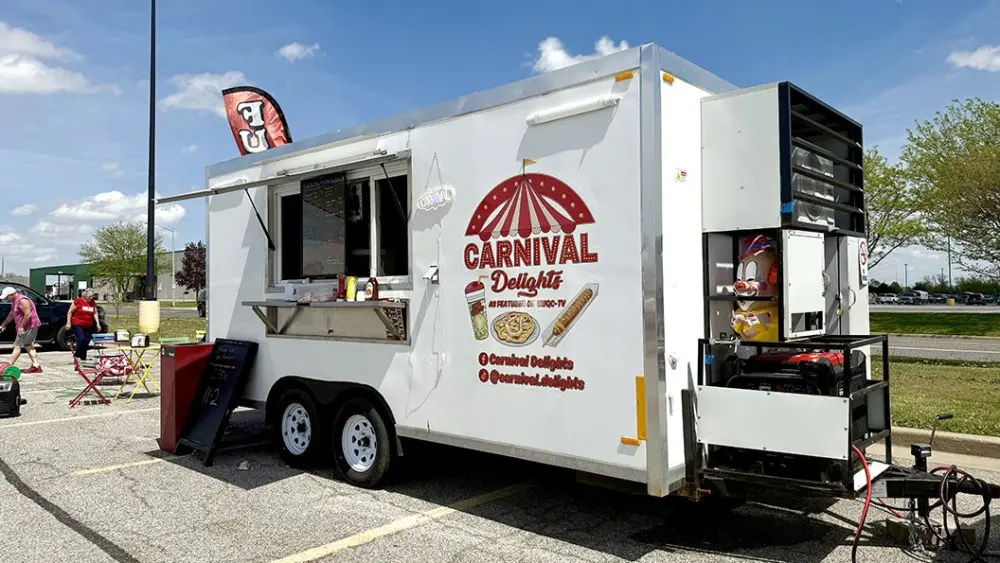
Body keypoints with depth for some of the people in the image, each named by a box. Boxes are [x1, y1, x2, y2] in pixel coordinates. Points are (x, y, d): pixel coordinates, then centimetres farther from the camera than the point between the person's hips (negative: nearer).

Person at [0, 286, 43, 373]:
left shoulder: (22, 300, -19)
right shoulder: (14, 301, 14)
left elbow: (28, 314, -25)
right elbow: (11, 314, 25)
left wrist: (21, 327, -21)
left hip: (29, 326, -11)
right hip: (26, 327, 11)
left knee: (17, 346, -8)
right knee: (28, 346, 12)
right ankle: (36, 366, 13)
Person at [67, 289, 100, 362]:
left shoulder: (93, 303, 7)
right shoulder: (78, 301, -8)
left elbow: (95, 314, 12)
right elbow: (70, 312, -3)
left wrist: (98, 323, 3)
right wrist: (68, 323, -7)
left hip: (88, 326, 5)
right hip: (77, 324, -5)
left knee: (86, 342, 6)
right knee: (81, 339, -19)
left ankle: (83, 358, 16)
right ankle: (76, 355, 0)